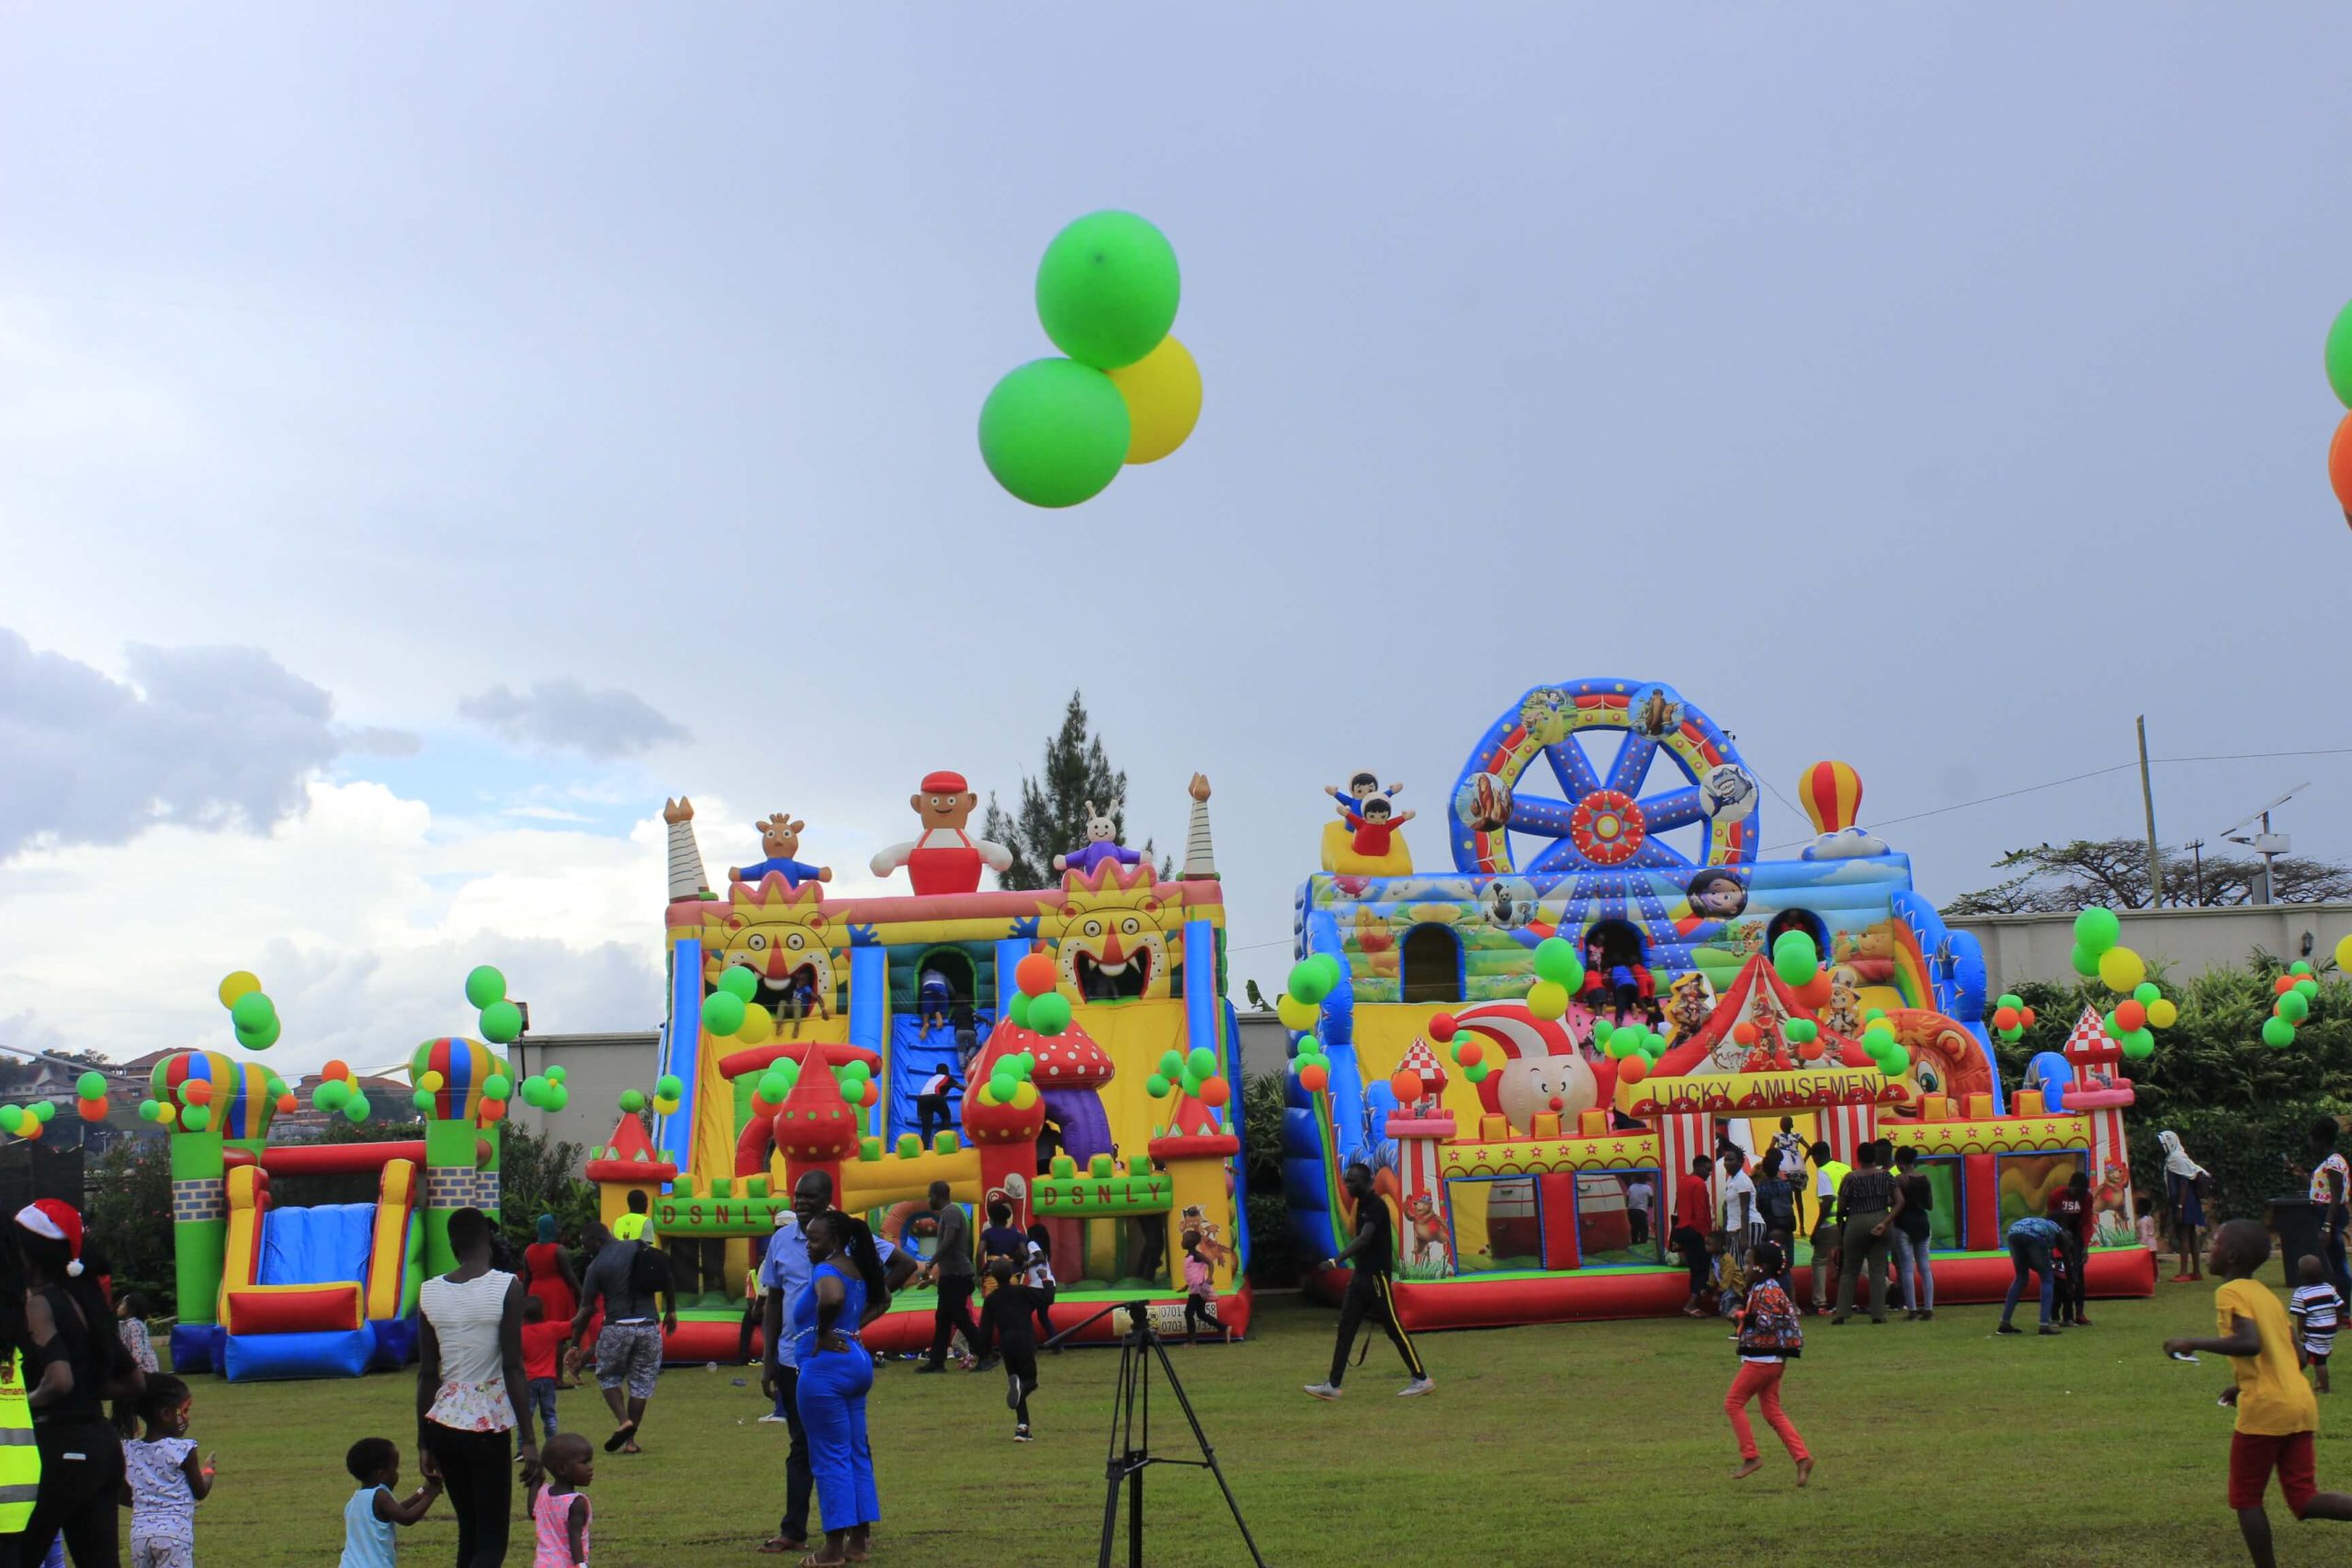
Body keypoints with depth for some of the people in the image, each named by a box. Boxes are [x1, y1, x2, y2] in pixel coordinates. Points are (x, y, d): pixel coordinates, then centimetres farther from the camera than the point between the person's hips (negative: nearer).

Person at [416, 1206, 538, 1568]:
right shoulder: (506, 1287, -8)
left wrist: (424, 1441, 13)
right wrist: (528, 1439, -8)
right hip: (488, 1426, -5)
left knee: (469, 1533, 18)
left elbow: (427, 1374, 6)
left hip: (443, 1424, 5)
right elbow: (513, 1368, -11)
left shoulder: (429, 1293, 4)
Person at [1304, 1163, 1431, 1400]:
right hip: (1362, 1276, 9)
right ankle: (1333, 1385, 6)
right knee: (1346, 1328, 5)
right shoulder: (1362, 1205, 12)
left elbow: (1364, 1239, -30)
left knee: (1394, 1329, -2)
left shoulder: (1376, 1206, -17)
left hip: (1377, 1277, -9)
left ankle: (1422, 1379, 9)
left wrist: (1336, 1261, -40)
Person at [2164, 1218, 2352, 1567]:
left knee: (2246, 1499, 7)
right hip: (2301, 1405, 8)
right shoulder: (2268, 1296, 17)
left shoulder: (2231, 1292, -8)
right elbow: (2294, 1352, 19)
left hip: (2264, 1410, -8)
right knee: (2304, 1501, 7)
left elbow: (2249, 1343, -24)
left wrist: (2192, 1344, -17)